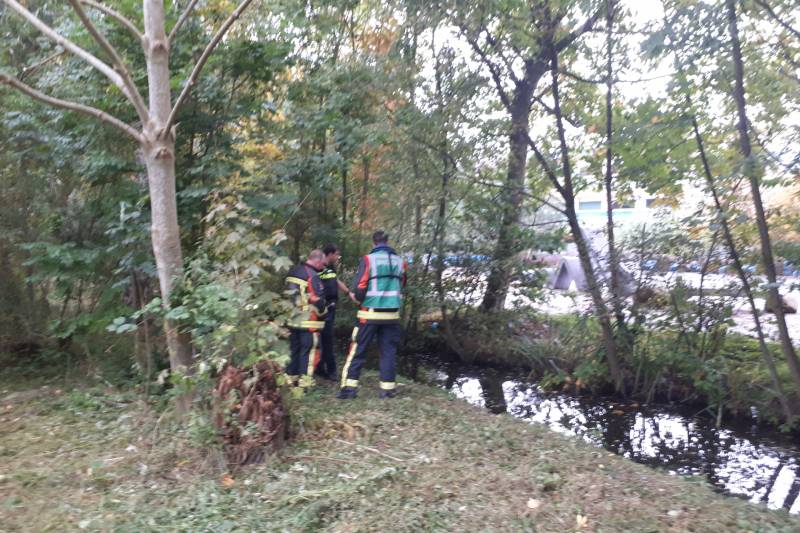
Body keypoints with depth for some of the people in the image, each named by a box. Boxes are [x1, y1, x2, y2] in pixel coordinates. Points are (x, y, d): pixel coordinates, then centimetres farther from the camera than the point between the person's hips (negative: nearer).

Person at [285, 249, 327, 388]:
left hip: (292, 320, 8)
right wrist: (322, 314, -1)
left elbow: (288, 293, 19)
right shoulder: (313, 276, -15)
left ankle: (291, 378, 23)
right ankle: (305, 381, 1)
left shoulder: (292, 272, 11)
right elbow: (318, 300, -17)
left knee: (294, 349, 16)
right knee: (309, 350, 0)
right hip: (309, 322, -8)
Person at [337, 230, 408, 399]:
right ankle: (388, 388, 12)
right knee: (388, 351, 11)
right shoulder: (400, 261, 5)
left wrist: (362, 299, 8)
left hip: (370, 313, -3)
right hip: (392, 314, 3)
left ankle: (349, 387, 5)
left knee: (357, 350, 5)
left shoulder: (368, 259, -8)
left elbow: (359, 287, -11)